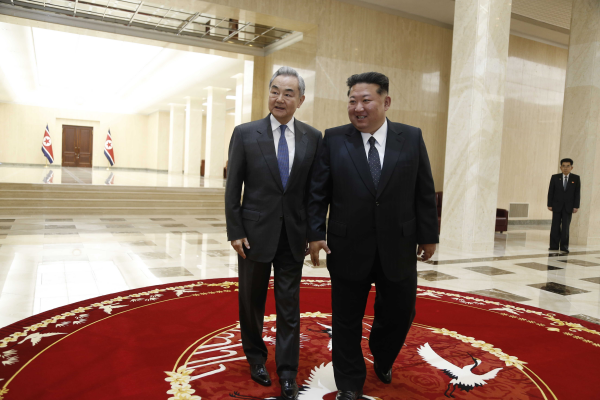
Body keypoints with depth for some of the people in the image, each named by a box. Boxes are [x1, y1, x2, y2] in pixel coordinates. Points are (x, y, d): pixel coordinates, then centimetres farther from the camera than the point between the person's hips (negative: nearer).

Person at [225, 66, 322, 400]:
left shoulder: (313, 138, 0)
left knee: (290, 306, 8)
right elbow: (233, 187, -3)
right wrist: (235, 232, -8)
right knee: (252, 301, 15)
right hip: (256, 232, 0)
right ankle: (257, 358, 39)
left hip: (294, 235, 1)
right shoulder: (245, 134, -4)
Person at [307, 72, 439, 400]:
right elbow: (318, 192, -1)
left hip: (398, 248, 1)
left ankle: (382, 359, 47)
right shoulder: (334, 139, -2)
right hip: (349, 248, -1)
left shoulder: (411, 138, 1)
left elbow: (425, 192, 3)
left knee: (399, 314, 14)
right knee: (347, 321, 10)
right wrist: (315, 233, -7)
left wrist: (428, 236, 3)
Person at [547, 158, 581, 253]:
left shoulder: (576, 178, 2)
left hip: (568, 207, -1)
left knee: (565, 227, -3)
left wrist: (576, 206, -5)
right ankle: (554, 246, 7)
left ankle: (564, 246, 3)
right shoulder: (555, 177, 2)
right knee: (555, 226, 3)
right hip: (556, 206, 1)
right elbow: (550, 192, 3)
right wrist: (550, 204, -3)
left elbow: (577, 193, 1)